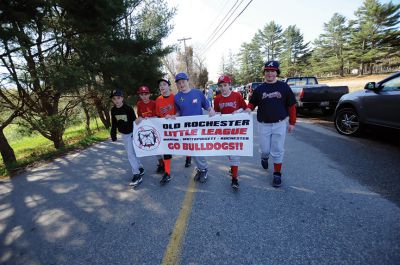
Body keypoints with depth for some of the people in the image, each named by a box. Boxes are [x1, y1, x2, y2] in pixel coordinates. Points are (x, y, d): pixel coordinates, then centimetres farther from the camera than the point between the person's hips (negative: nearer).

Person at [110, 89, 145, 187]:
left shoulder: (128, 108, -16)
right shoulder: (113, 110, 0)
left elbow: (135, 121, -13)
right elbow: (114, 124, 8)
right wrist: (113, 135, 7)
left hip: (131, 133, -6)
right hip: (123, 134, 6)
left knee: (130, 154, -10)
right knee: (131, 153, 13)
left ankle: (137, 175, -3)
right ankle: (140, 169, 30)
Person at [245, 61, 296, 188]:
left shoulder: (284, 87, -1)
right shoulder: (259, 89, 3)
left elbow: (291, 106, 3)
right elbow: (252, 103, 10)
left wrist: (292, 123, 1)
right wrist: (248, 109, -13)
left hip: (279, 124, -1)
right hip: (264, 124, 1)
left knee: (277, 151, 4)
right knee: (265, 149, 7)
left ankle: (277, 174, 22)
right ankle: (264, 157, 44)